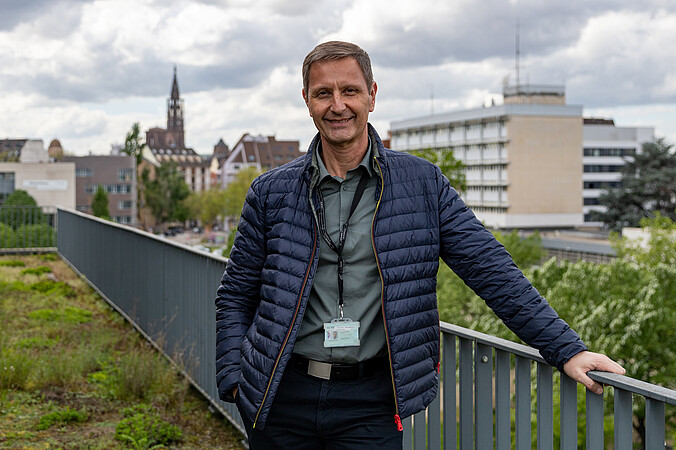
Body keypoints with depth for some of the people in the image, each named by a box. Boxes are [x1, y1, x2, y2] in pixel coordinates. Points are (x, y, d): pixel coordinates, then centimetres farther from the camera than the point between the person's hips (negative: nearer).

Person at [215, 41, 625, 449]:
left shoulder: (423, 184, 2)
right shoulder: (271, 192, 4)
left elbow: (491, 270, 0)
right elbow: (236, 295, 9)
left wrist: (567, 349, -5)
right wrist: (234, 380, -3)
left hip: (371, 402, -1)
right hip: (281, 397, 1)